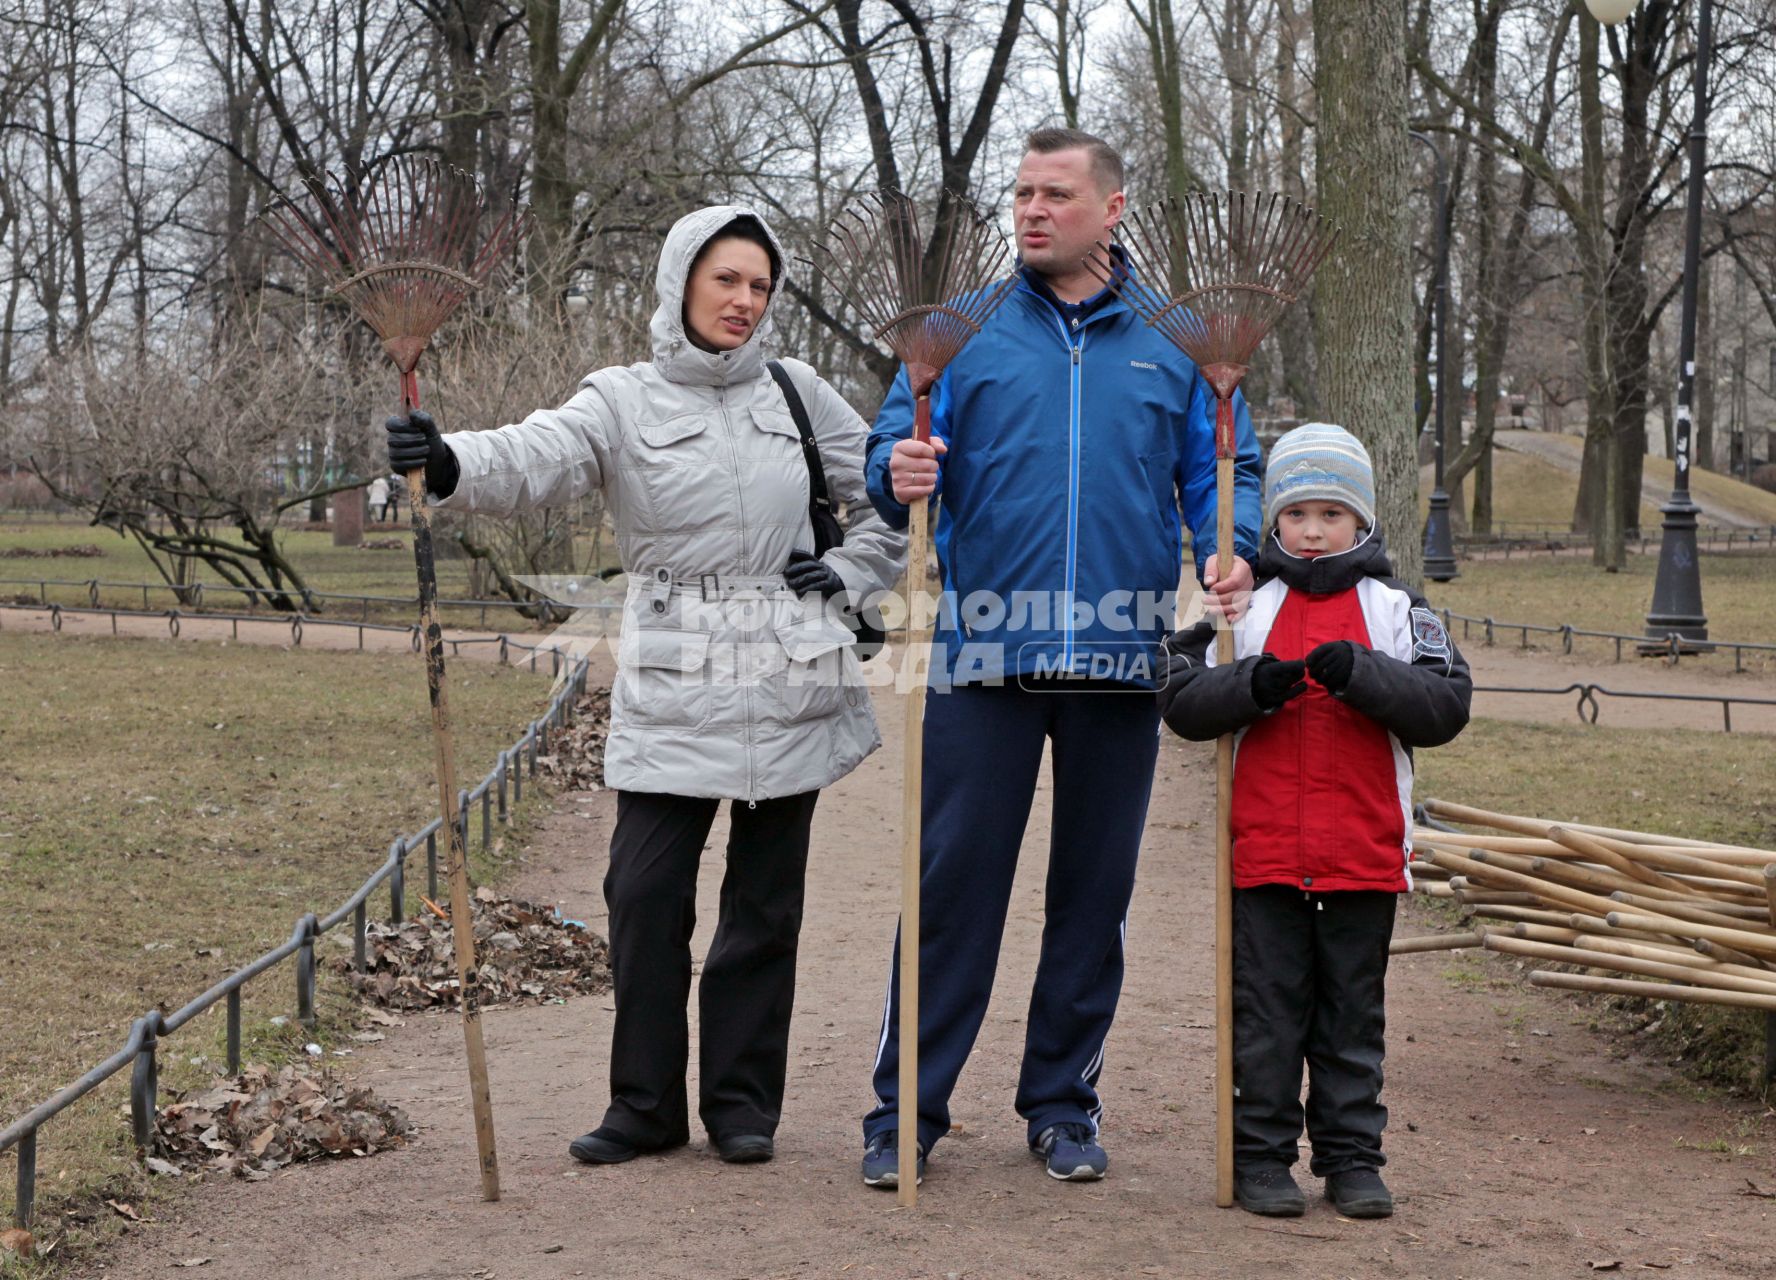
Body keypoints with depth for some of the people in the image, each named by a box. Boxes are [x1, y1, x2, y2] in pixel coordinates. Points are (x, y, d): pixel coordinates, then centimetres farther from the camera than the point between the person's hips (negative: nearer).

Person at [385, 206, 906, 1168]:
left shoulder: (794, 392, 9)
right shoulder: (623, 402, 0)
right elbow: (535, 458, -19)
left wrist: (852, 572, 4)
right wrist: (448, 464, -39)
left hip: (789, 684, 2)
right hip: (671, 687, -2)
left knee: (764, 899, 7)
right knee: (644, 889, -6)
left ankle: (743, 1101, 17)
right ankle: (646, 1101, 8)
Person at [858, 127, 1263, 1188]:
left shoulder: (1174, 342, 10)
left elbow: (1219, 469, 9)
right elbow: (894, 456, 3)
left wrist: (1231, 551, -11)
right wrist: (901, 479, -20)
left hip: (1121, 660, 2)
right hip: (986, 656, -2)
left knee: (1095, 887, 10)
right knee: (954, 880, -3)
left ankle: (1065, 1102, 23)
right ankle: (906, 1110, 6)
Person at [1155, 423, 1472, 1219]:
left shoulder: (1394, 610, 6)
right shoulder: (1244, 606, 7)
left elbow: (1447, 706, -3)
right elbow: (1182, 701, 0)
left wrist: (1363, 674, -17)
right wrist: (1253, 685, -17)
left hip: (1363, 854, 0)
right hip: (1265, 853, 0)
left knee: (1353, 1011, 9)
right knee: (1267, 1010, 5)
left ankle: (1352, 1158, 18)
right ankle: (1262, 1158, 14)